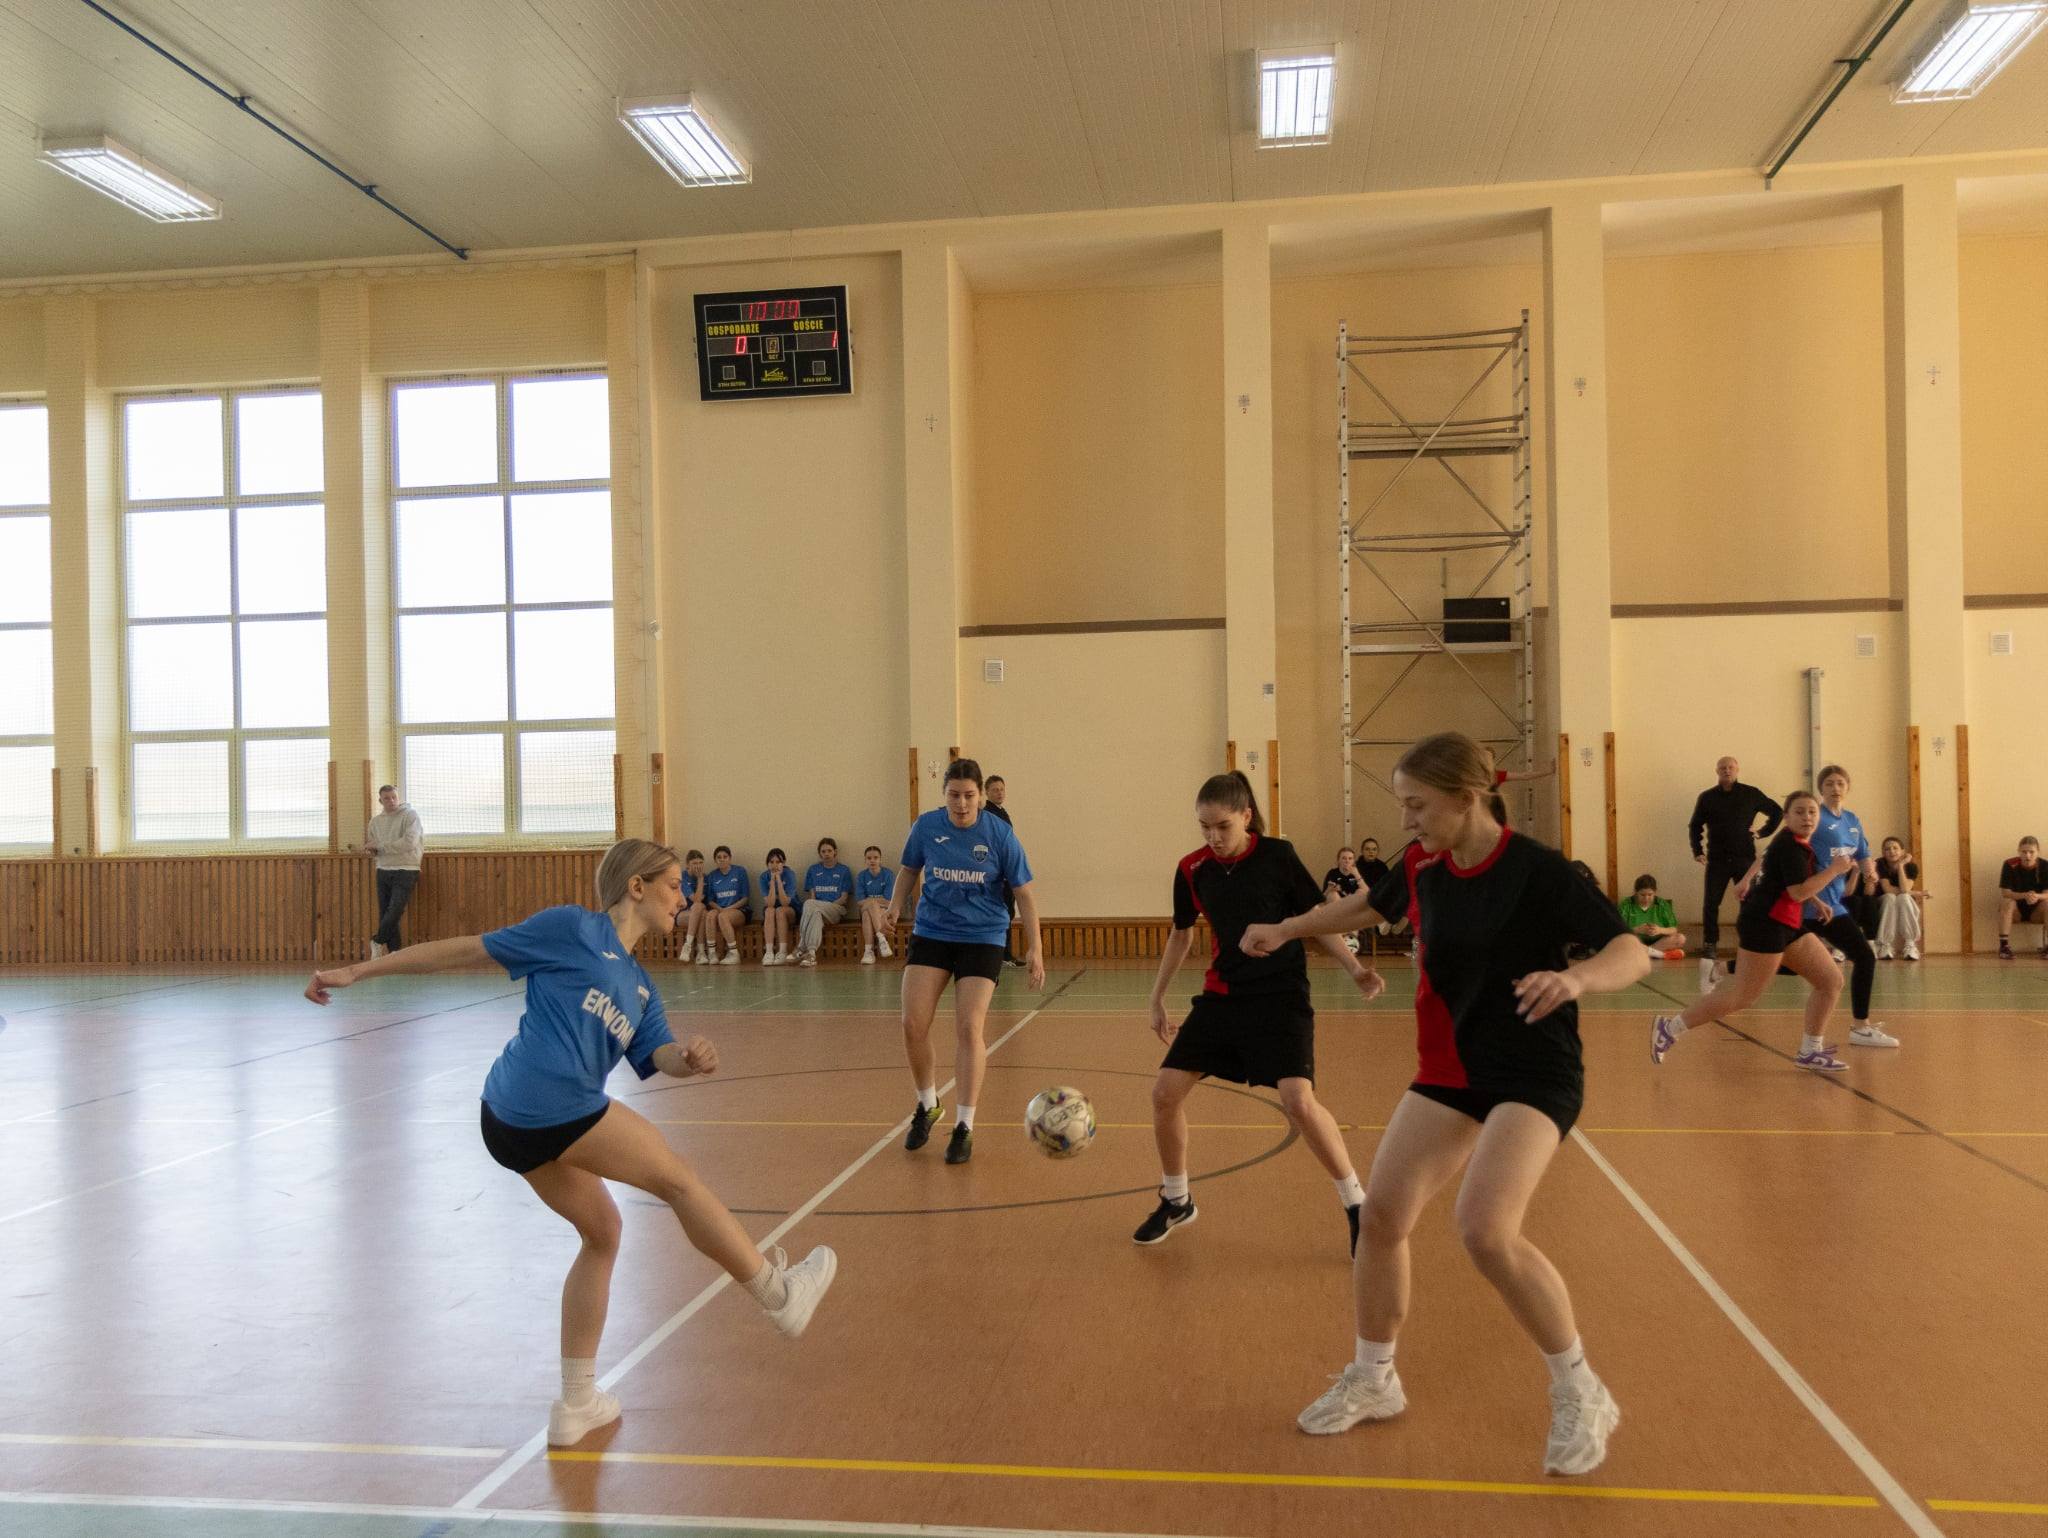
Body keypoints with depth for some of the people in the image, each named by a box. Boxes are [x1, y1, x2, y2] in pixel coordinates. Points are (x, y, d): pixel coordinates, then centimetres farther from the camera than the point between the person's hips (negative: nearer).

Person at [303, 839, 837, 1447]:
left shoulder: (639, 985, 21)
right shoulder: (574, 928, -1)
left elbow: (658, 1055, 7)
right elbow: (465, 950, 2)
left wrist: (690, 1057, -18)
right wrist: (357, 971, 3)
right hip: (554, 1105, -9)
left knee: (601, 1230, 19)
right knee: (679, 1179, 2)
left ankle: (577, 1403, 28)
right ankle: (779, 1294, 15)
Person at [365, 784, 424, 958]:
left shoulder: (410, 815, -7)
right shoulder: (376, 821, 10)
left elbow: (409, 843, -19)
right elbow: (374, 849, 15)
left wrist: (380, 846, -16)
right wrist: (368, 846, -10)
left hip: (405, 872, -5)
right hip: (383, 872, 5)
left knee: (394, 912, -15)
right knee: (385, 915, 4)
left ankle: (378, 942, 8)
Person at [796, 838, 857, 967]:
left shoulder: (844, 871, 13)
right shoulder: (813, 870, 20)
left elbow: (844, 898, 5)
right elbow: (811, 895, 12)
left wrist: (828, 905, -12)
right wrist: (824, 907, -10)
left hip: (836, 910, -2)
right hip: (816, 908, 2)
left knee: (809, 904, -33)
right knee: (816, 914, -38)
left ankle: (801, 948, -36)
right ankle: (811, 953, -48)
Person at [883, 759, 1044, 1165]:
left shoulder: (999, 834, -10)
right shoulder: (926, 826, -4)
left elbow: (1023, 893, -4)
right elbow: (910, 872, 13)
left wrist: (1034, 948, -10)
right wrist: (896, 904, -6)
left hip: (982, 938, -2)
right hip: (931, 933, 2)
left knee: (969, 1027, -11)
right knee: (913, 1024, -7)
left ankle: (964, 1127, 3)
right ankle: (927, 1105, 20)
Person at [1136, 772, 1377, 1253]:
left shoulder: (1277, 856, -11)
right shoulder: (1192, 869, -1)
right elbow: (1181, 934, 14)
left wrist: (1355, 969, -15)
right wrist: (1158, 998, 17)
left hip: (1280, 995, -4)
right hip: (1221, 995, 4)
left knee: (1299, 1102, -21)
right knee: (1165, 1093, -1)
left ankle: (1356, 1204, 1)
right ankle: (1175, 1201, 23)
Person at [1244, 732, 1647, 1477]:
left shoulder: (1536, 870, -19)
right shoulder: (1422, 866, -1)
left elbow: (1633, 953, -24)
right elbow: (1369, 904, 21)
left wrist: (1574, 978, -45)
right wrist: (1285, 930, 27)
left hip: (1534, 1074, -7)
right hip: (1450, 1070, 7)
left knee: (1486, 1230, -24)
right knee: (1381, 1215, 2)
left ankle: (1581, 1396, 1)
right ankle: (1372, 1379, 25)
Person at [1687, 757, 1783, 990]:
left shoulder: (1751, 794, 2)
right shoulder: (1707, 797, 4)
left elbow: (1777, 811, 14)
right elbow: (1695, 826, 10)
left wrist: (1763, 832, 3)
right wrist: (1698, 851, -2)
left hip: (1745, 859, 0)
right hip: (1717, 860, 0)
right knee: (1710, 905, -6)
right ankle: (1709, 949, 0)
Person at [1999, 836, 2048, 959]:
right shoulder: (2010, 865, -16)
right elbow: (2005, 893, -21)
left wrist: (2037, 896, -44)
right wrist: (2024, 895, -41)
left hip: (2036, 911, 1)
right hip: (2015, 911, -1)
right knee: (2006, 902, -32)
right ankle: (2004, 946, -31)